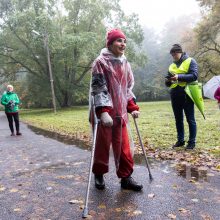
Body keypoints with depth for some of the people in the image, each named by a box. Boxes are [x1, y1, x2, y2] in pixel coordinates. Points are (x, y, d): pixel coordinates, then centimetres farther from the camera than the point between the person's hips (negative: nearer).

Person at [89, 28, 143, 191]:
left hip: (121, 112, 5)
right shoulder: (101, 62, -8)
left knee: (123, 146, 6)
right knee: (103, 145, 7)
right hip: (105, 112, -5)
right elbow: (98, 89, -16)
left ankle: (126, 177, 18)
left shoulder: (125, 63, 12)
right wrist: (103, 111, -25)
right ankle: (99, 174, 27)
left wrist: (133, 107, 9)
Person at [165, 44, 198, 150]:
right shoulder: (172, 65, 17)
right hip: (175, 96, 6)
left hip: (187, 94, -6)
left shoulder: (190, 61, 0)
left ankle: (192, 142, 8)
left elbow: (194, 76, -13)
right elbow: (168, 83, 18)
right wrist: (168, 81, -6)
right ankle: (180, 140, 21)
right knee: (178, 119, 11)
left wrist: (179, 76, -23)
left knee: (190, 119, 1)